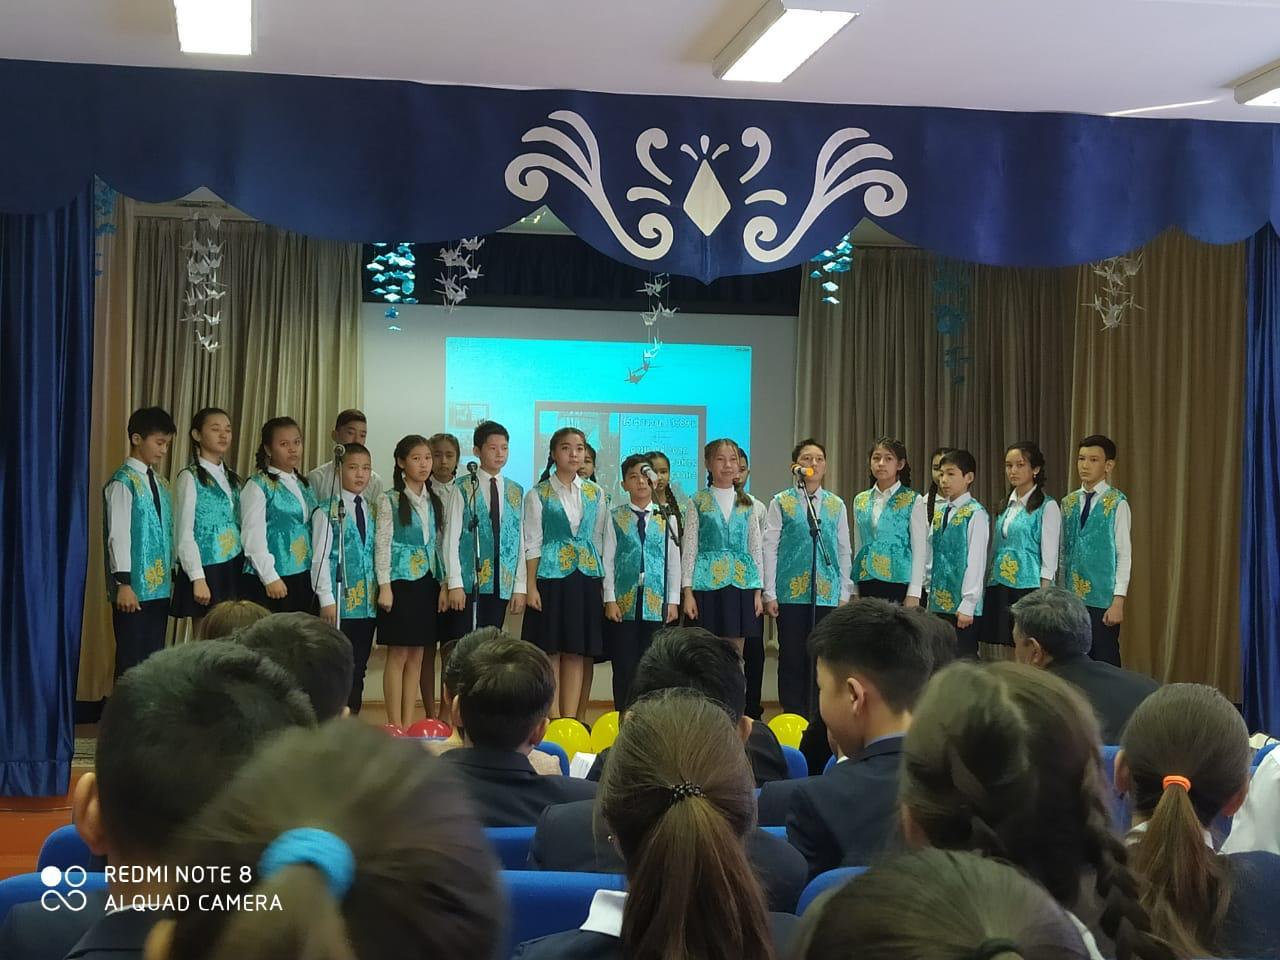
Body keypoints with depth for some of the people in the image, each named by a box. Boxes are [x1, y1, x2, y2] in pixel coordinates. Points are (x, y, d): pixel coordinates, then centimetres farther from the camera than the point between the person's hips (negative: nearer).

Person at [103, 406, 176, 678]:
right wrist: (123, 583, -19)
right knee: (131, 658, -2)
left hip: (160, 586, 7)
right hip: (135, 587, -7)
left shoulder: (160, 483, 14)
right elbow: (118, 535, -14)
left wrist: (172, 575, 14)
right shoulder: (123, 482, -9)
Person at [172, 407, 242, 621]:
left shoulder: (231, 478, 14)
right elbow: (184, 534, -10)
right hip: (206, 570, -6)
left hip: (233, 570, 6)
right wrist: (198, 578, -16)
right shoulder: (190, 478, -6)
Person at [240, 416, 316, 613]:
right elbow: (253, 537, -12)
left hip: (304, 579, 7)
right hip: (271, 582, -7)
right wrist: (270, 578, -15)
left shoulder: (304, 486, 15)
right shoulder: (258, 486, -7)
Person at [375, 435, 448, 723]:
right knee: (398, 655, -3)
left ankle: (408, 724, 10)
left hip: (427, 582, 5)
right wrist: (384, 586, -13)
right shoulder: (390, 500, -3)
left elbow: (440, 545, 12)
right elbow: (382, 544, -7)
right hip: (400, 580, -5)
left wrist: (443, 586, 6)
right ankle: (395, 726, 0)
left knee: (417, 655, 6)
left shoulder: (435, 502, 11)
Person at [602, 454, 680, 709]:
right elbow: (608, 559, 2)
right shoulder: (615, 516, 4)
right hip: (624, 602, -1)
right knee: (624, 666, 1)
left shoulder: (665, 517, 7)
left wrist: (673, 601, 3)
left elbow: (673, 560, 7)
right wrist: (609, 599, -4)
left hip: (656, 604, 1)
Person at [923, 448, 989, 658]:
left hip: (962, 604, -7)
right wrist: (931, 592, 9)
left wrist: (968, 604, -15)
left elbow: (976, 560, -13)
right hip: (939, 602, 7)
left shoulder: (975, 513, -9)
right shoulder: (939, 513, 12)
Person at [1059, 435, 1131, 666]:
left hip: (1103, 599, -5)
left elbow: (1125, 555, -8)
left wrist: (1118, 601, -12)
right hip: (1072, 599, 5)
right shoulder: (1068, 502, 8)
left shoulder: (1117, 503, -7)